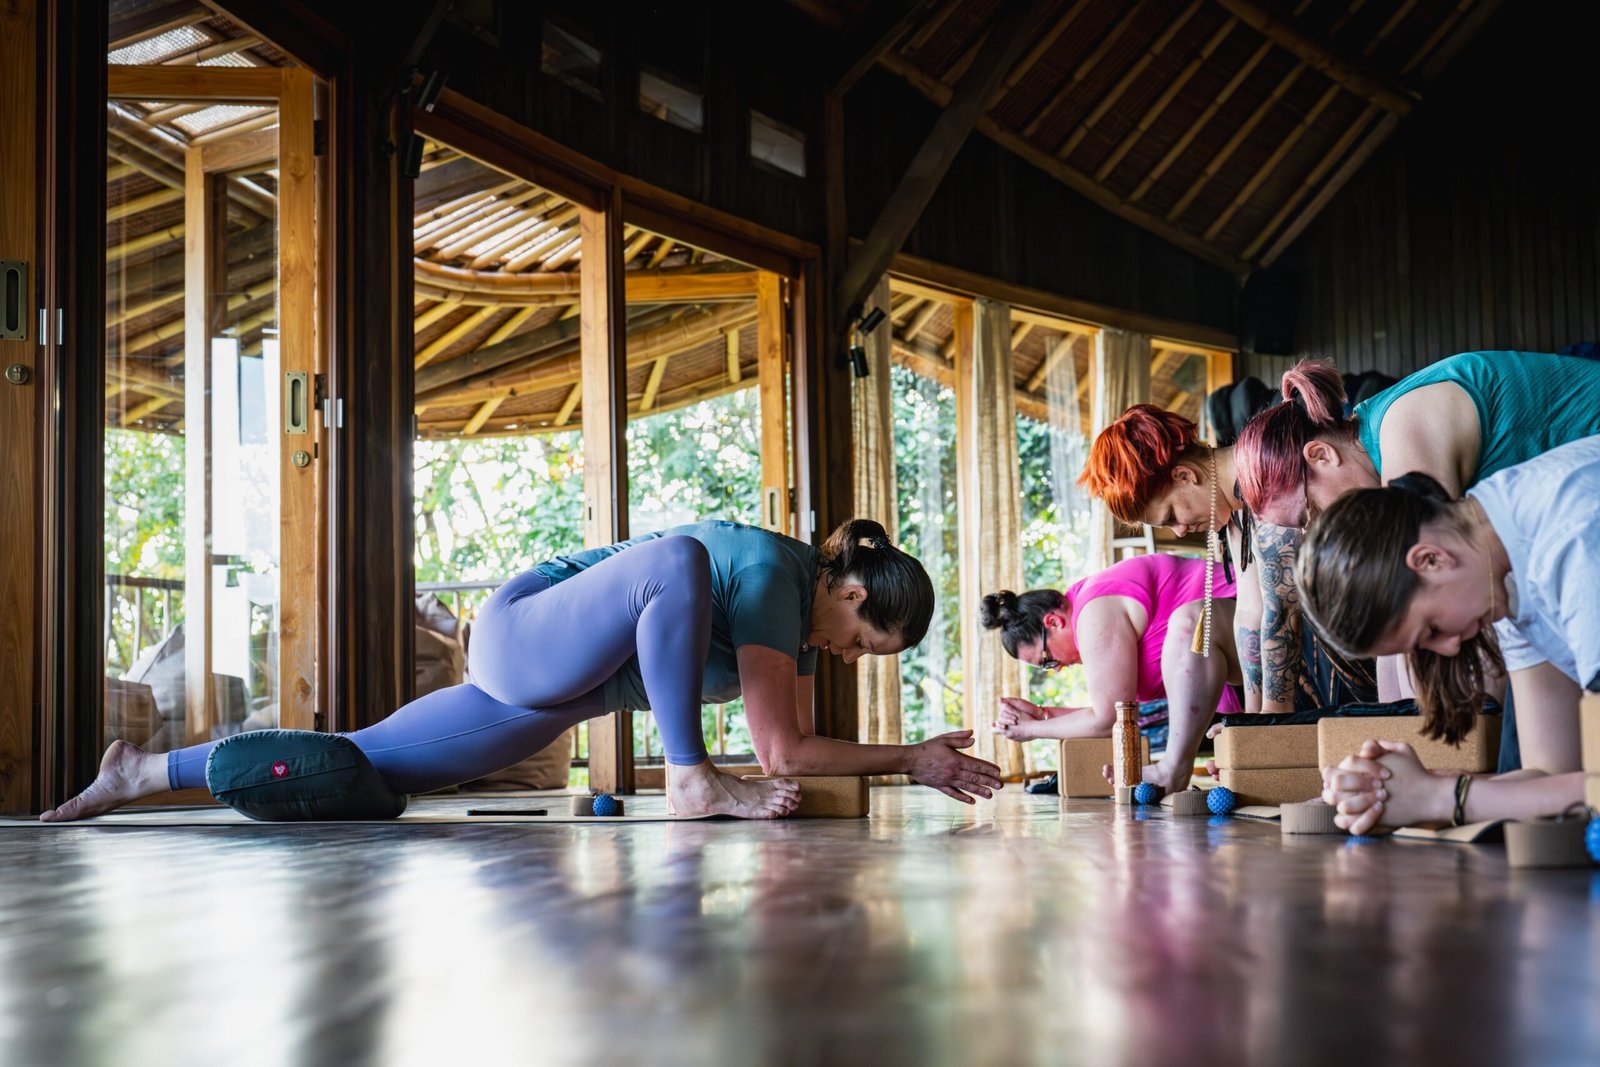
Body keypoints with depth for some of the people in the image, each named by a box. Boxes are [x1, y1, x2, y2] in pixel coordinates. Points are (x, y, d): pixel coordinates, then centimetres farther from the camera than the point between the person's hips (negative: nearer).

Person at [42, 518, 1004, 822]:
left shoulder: (809, 611, 6)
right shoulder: (773, 575, -21)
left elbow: (795, 750, 9)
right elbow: (784, 754, -23)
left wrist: (917, 765, 6)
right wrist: (908, 756, -17)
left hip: (549, 695, 9)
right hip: (528, 638, -9)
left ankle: (144, 771, 22)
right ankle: (691, 781, -24)